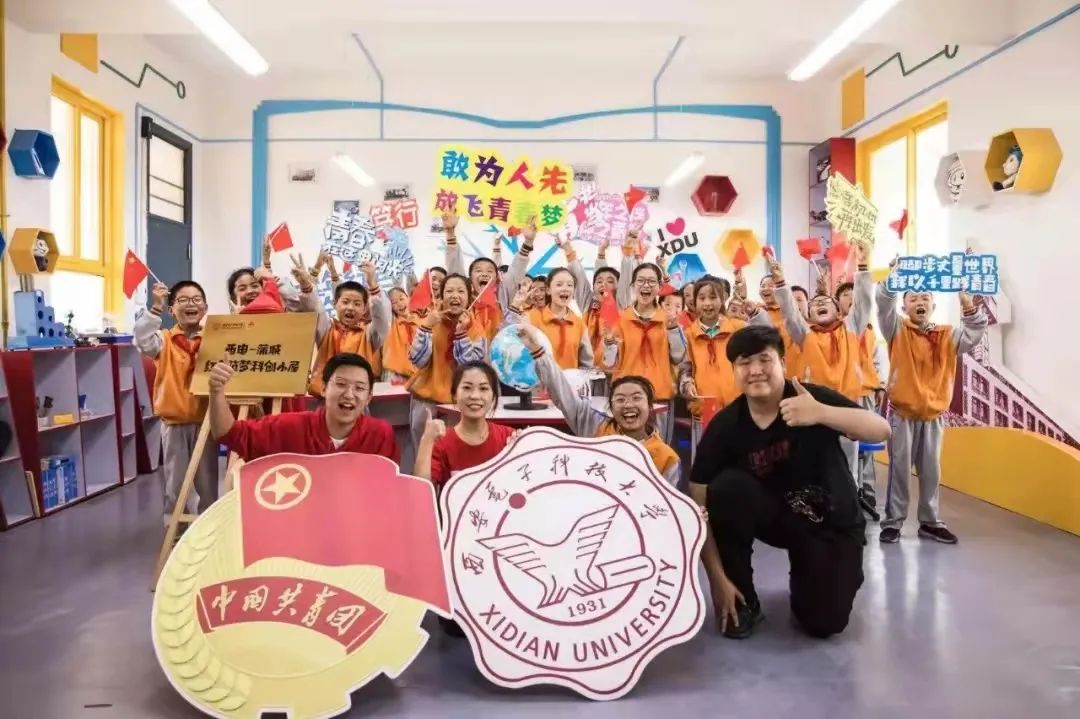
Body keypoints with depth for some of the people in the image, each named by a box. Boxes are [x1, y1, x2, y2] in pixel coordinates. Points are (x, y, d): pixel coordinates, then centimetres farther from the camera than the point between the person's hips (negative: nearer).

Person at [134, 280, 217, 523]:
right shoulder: (165, 340, -3)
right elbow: (143, 341, -23)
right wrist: (155, 307, -27)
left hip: (205, 420, 1)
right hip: (174, 423, -1)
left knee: (208, 481, 13)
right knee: (175, 483, 11)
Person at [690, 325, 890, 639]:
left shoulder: (813, 397, -21)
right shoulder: (724, 426, -19)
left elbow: (881, 430, -33)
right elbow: (700, 503, -18)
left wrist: (820, 413, -51)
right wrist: (717, 577, -22)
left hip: (833, 523, -1)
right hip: (775, 514, 1)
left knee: (824, 623, -14)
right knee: (727, 486, -29)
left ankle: (806, 575, 25)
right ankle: (743, 602, -9)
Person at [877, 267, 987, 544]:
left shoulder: (947, 336, 8)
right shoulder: (897, 331, 0)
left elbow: (975, 332, -6)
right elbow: (884, 304, -14)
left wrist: (966, 301, -21)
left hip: (934, 416, 3)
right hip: (902, 414, -3)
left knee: (931, 471, 10)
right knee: (900, 469, 1)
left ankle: (930, 522, 23)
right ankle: (892, 521, 9)